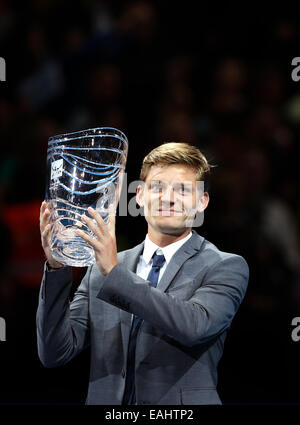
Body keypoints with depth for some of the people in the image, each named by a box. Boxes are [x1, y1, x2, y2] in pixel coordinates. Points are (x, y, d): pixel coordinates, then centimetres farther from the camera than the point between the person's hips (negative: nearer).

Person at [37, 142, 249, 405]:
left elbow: (195, 326, -17)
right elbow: (55, 353, 3)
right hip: (105, 402, 3)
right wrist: (57, 268, -8)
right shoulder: (102, 268, 9)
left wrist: (115, 273, -19)